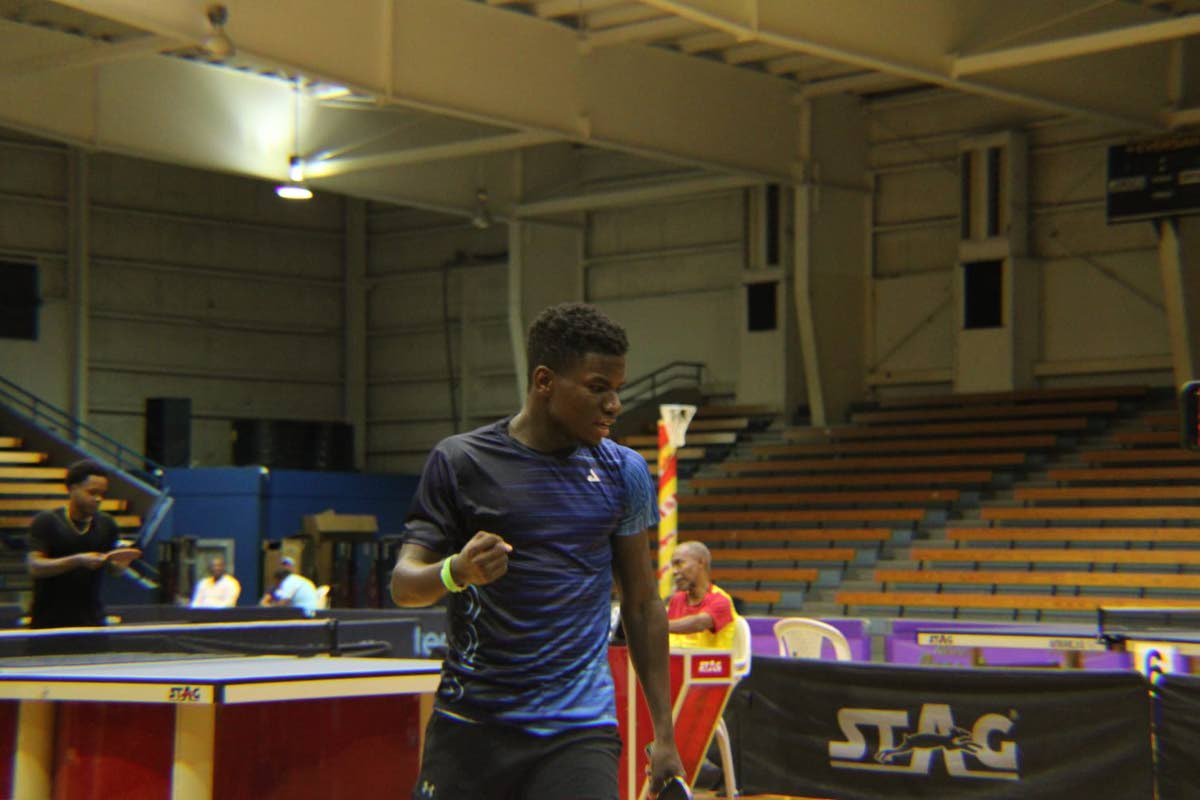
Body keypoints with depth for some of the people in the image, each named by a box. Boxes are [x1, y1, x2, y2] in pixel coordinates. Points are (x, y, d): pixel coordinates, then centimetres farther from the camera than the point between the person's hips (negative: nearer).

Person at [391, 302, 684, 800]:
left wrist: (664, 735, 9)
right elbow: (403, 584, 0)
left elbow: (642, 605, 11)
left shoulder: (624, 472, 6)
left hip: (579, 731, 1)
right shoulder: (460, 460, -1)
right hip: (470, 723, 0)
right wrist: (456, 571, -23)